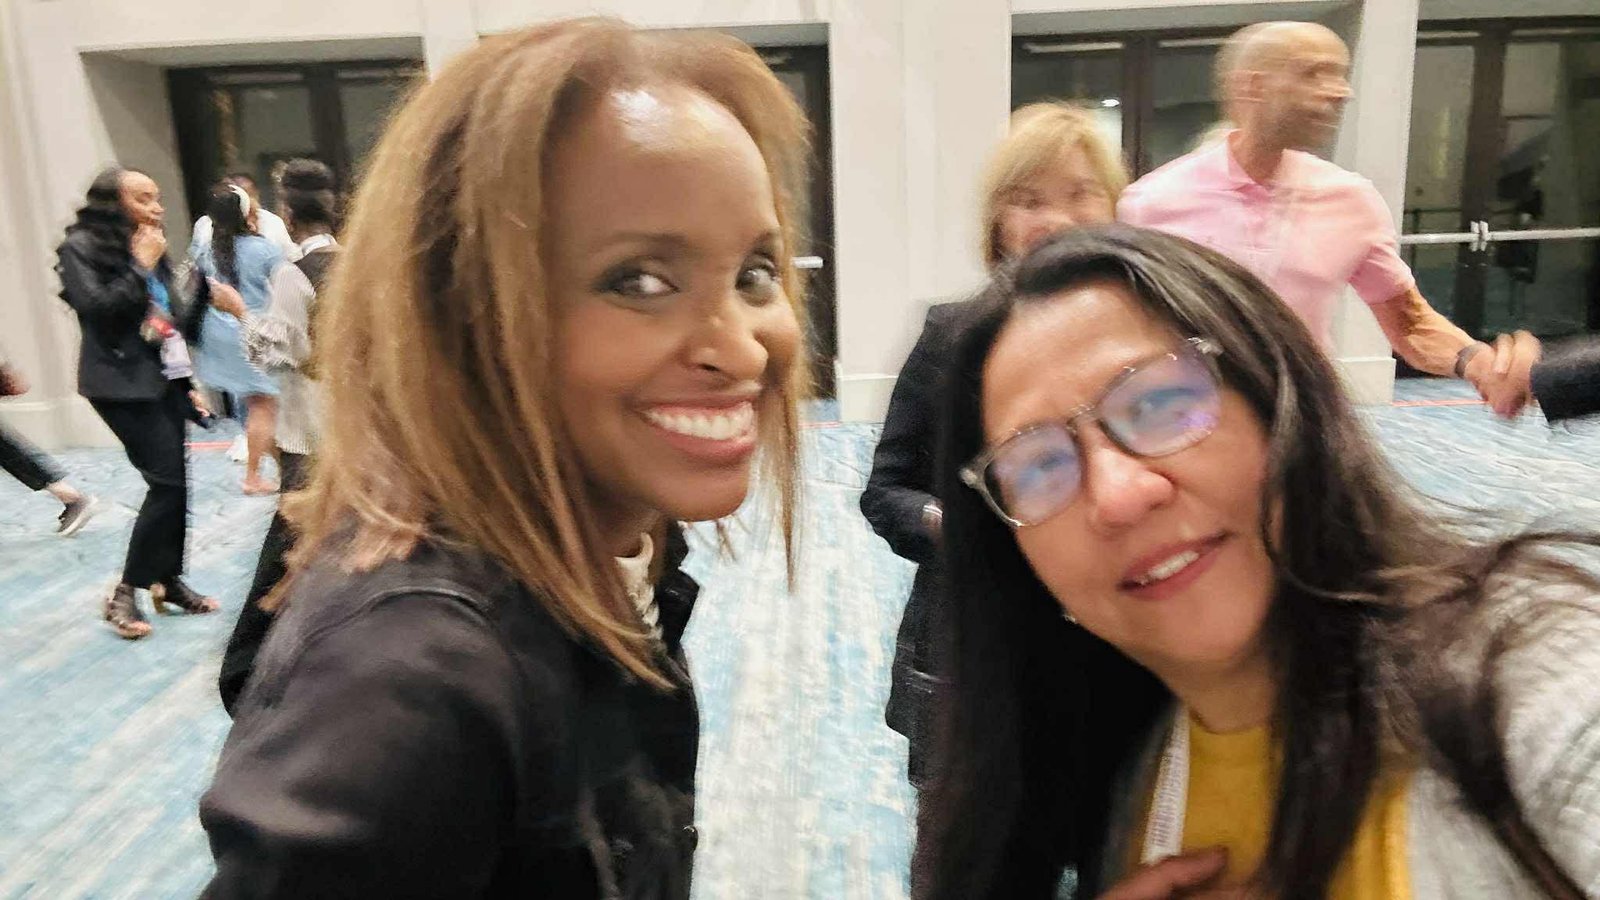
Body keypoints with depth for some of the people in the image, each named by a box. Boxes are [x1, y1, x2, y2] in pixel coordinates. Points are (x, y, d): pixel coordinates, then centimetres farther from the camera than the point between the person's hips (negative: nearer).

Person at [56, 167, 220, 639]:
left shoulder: (153, 252, 17)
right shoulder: (81, 247, -3)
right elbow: (98, 309, -18)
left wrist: (188, 382, 16)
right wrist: (139, 267, -12)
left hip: (166, 380, 7)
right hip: (124, 385, -7)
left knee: (174, 484, 5)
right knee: (169, 482, -14)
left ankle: (169, 580, 17)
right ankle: (125, 592, -3)